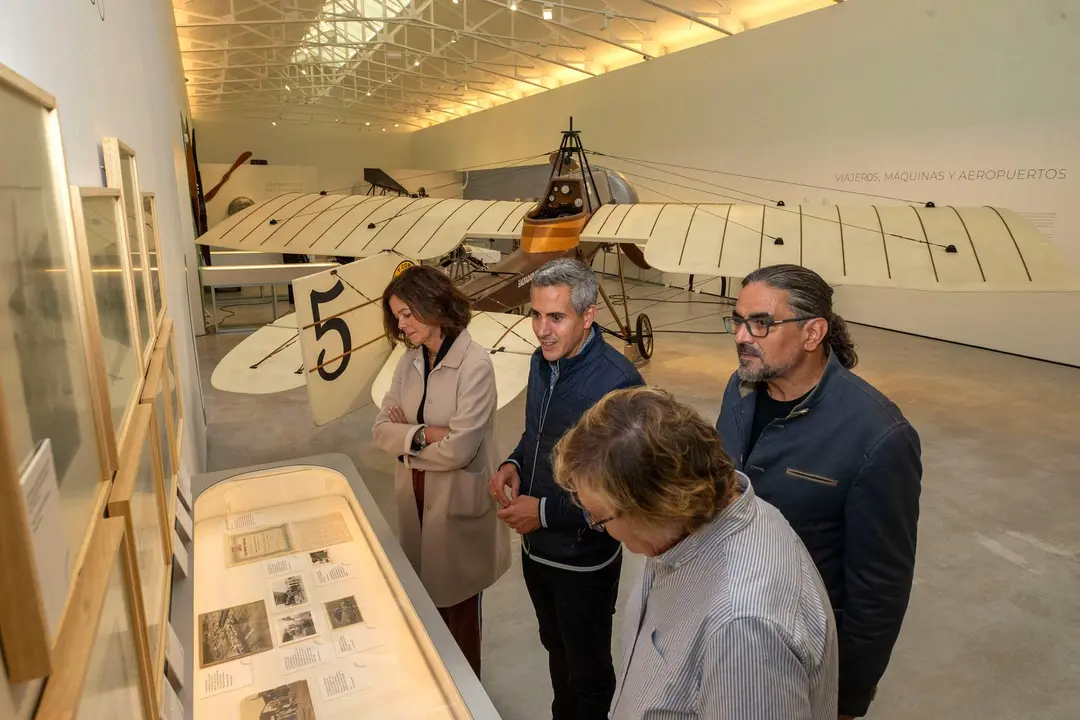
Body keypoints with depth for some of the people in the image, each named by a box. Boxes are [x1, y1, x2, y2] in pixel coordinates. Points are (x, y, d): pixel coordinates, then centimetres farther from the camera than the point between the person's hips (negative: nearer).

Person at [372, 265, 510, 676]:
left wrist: (406, 438, -8)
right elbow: (381, 429, -1)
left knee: (459, 606, 13)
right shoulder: (409, 362, 2)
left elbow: (458, 449, -24)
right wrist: (424, 434, -19)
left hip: (459, 503, -6)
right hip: (416, 498, 6)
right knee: (428, 599, 20)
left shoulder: (475, 365, -20)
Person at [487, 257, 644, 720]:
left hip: (584, 560, -7)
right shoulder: (543, 362, -4)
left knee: (588, 669, 19)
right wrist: (514, 464, -7)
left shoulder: (618, 383, -28)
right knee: (556, 648, 30)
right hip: (535, 547, 7)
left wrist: (547, 512, -23)